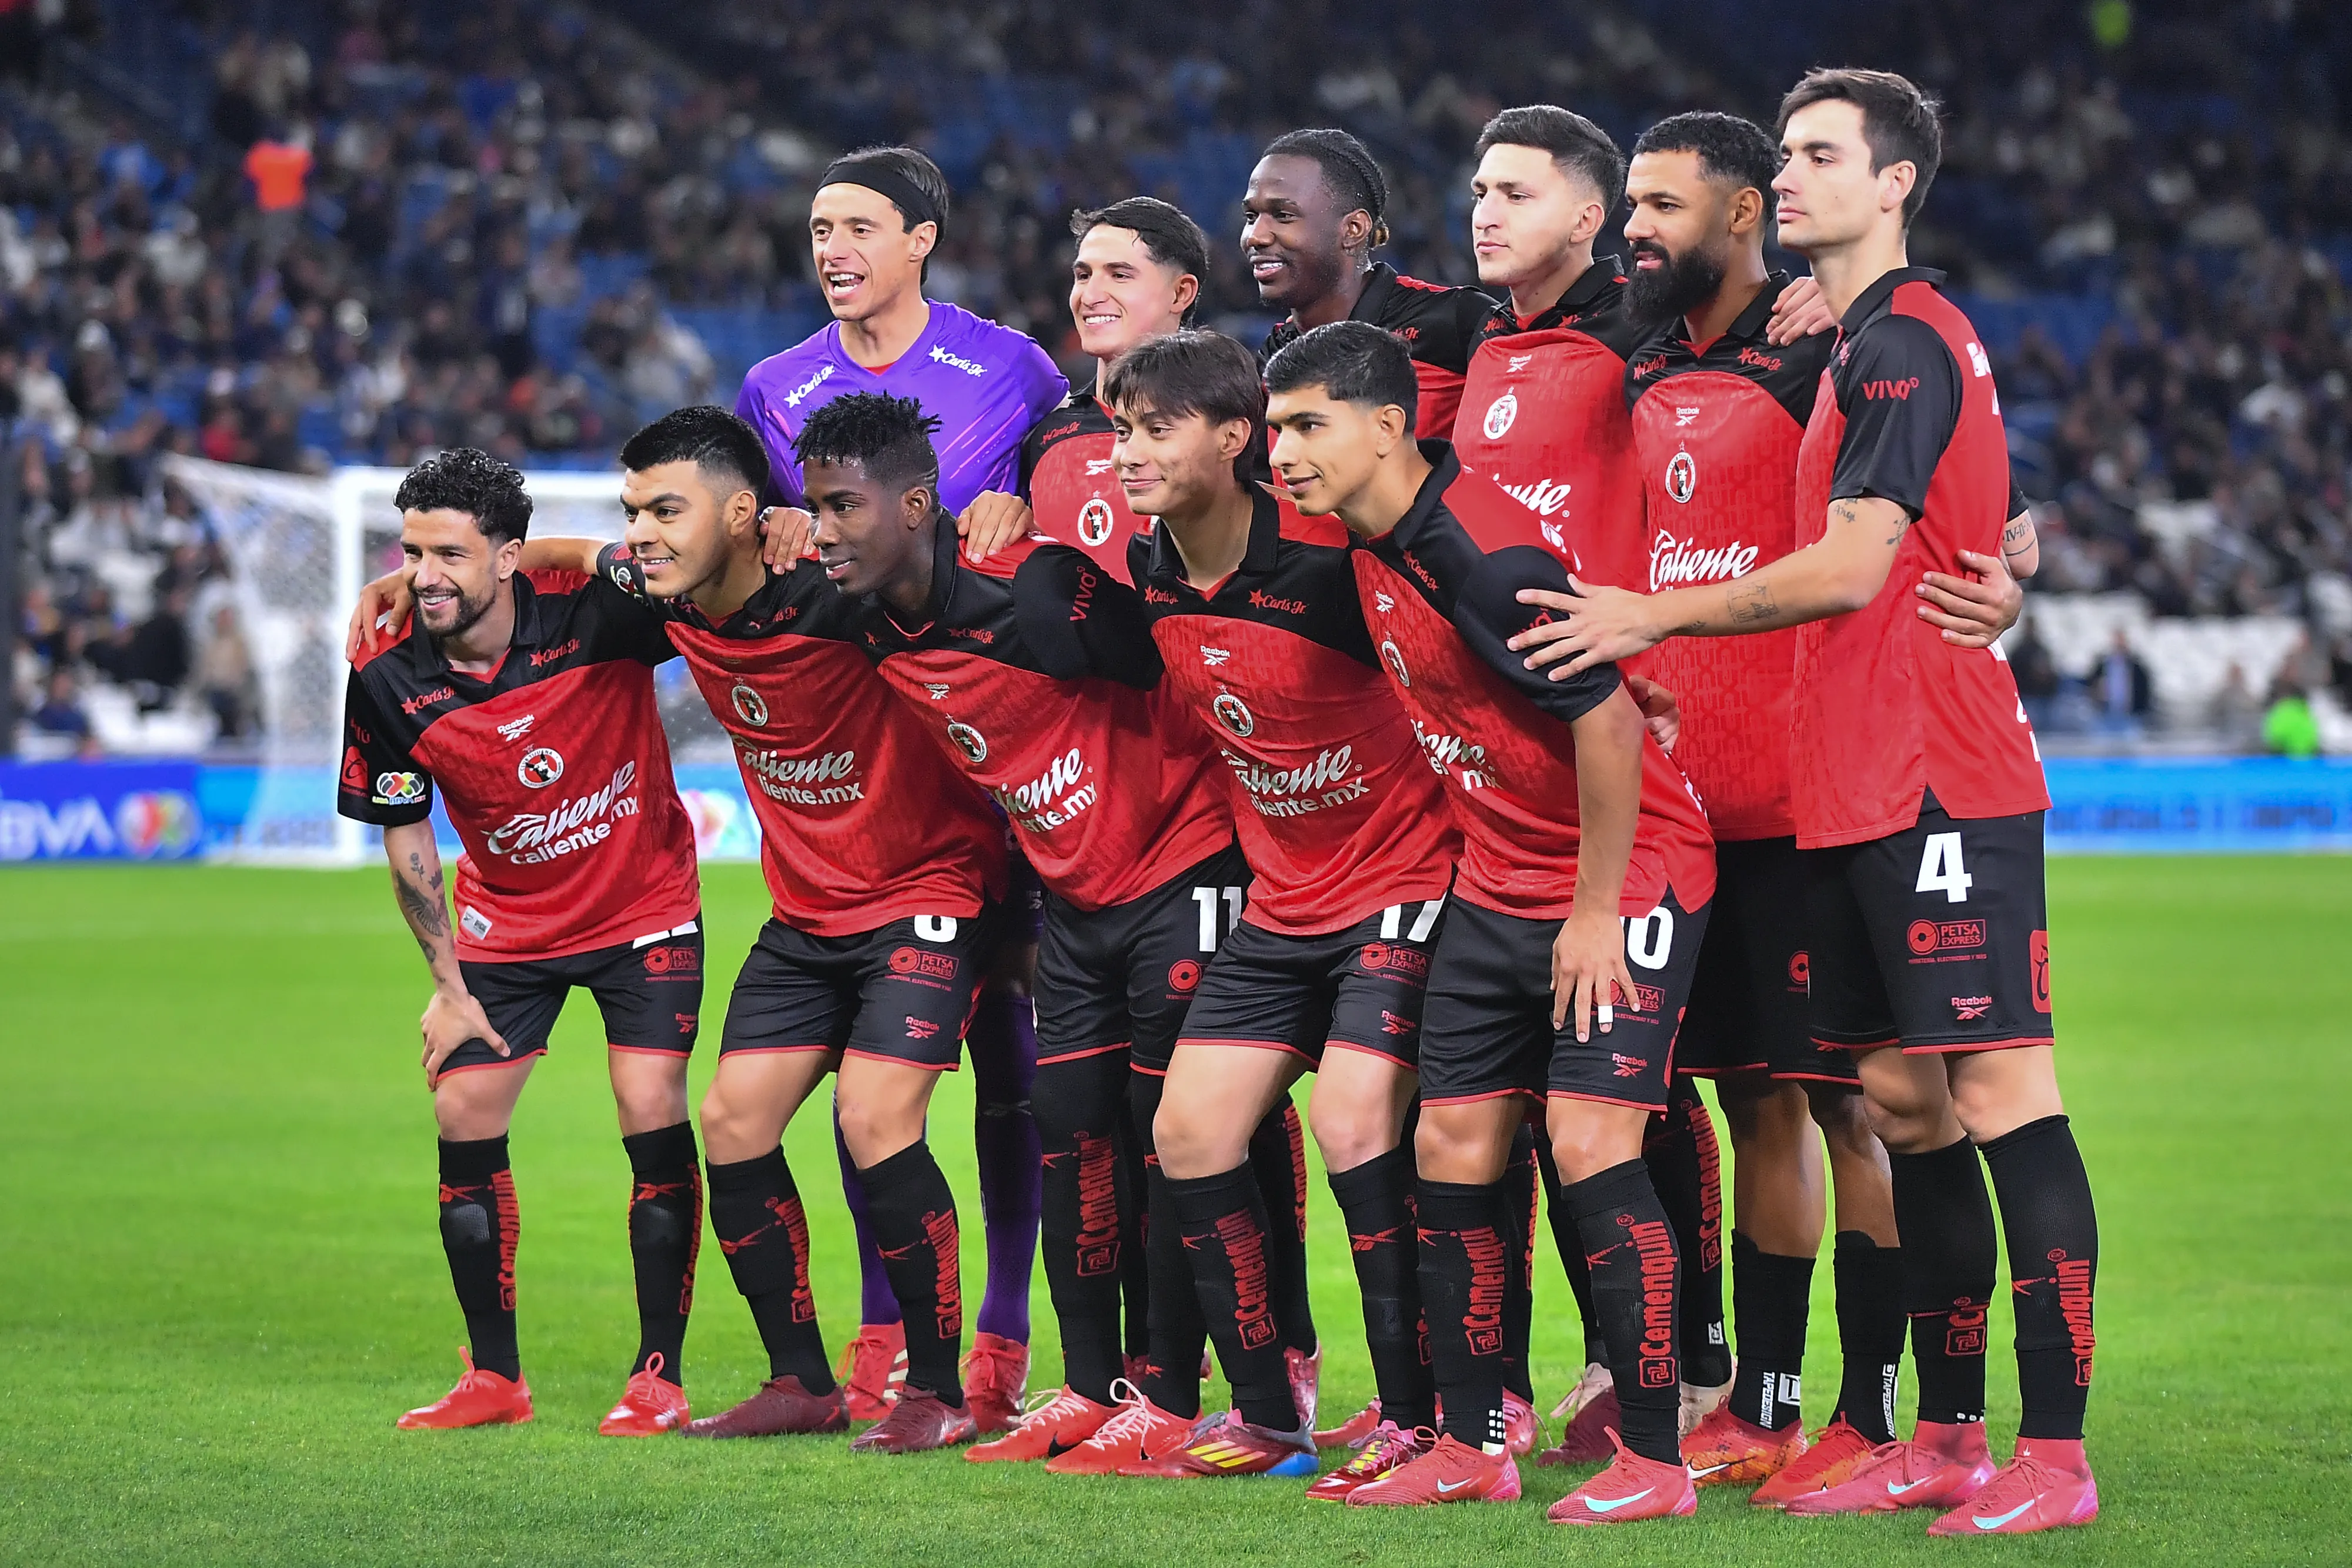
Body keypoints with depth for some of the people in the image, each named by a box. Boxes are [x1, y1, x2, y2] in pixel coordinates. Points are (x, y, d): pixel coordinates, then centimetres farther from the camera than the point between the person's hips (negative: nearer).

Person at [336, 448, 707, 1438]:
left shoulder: (593, 617, -24)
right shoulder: (390, 684, -15)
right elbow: (405, 838, -2)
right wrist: (447, 981, -2)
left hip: (644, 907, -3)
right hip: (506, 927, 3)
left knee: (654, 1119, -12)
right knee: (464, 1120, -3)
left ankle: (659, 1376, -2)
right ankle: (494, 1377, 11)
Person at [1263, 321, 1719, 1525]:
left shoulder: (1485, 557, -25)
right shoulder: (1374, 544, 2)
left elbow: (1606, 719, -25)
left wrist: (1595, 911, -20)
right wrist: (1488, 861, 17)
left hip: (1627, 874, -9)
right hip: (1498, 883, 9)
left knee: (1589, 1138, -16)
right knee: (1451, 1147, 6)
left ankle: (1655, 1462, -11)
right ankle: (1471, 1446, 15)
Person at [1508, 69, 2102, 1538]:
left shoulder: (1901, 343, -11)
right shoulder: (1873, 344, 19)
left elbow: (1851, 567, -17)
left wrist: (1651, 616, -10)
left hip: (1938, 790, -10)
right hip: (1861, 793, 10)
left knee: (2005, 1099, -10)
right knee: (1907, 1102, 11)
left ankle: (2057, 1457, -12)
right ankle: (1947, 1441, 16)